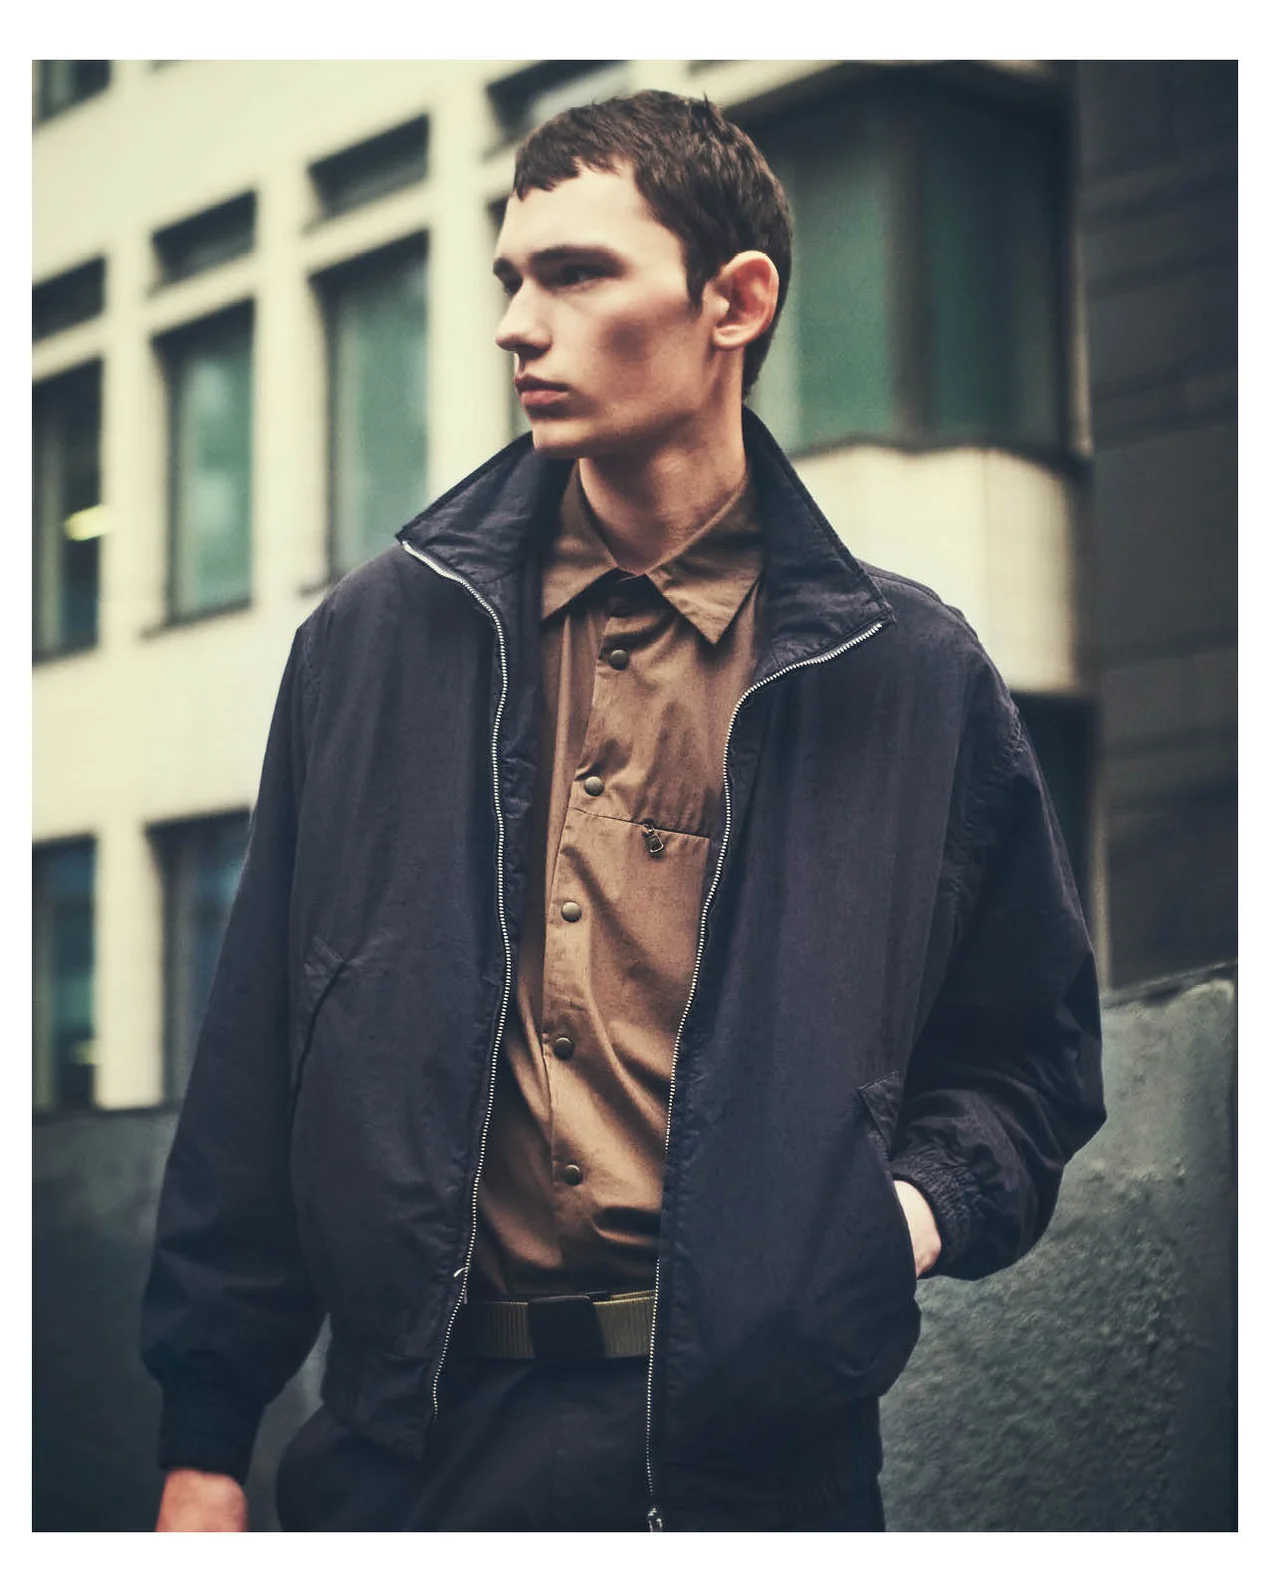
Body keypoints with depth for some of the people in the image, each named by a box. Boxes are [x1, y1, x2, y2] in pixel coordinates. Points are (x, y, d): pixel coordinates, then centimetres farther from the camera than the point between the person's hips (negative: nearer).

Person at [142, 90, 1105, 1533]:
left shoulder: (912, 677, 3)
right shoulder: (375, 641, 6)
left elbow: (1029, 1053, 13)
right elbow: (257, 1068, 6)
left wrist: (920, 1206, -8)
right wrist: (204, 1443, 3)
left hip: (753, 1450, -1)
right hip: (416, 1446, 1)